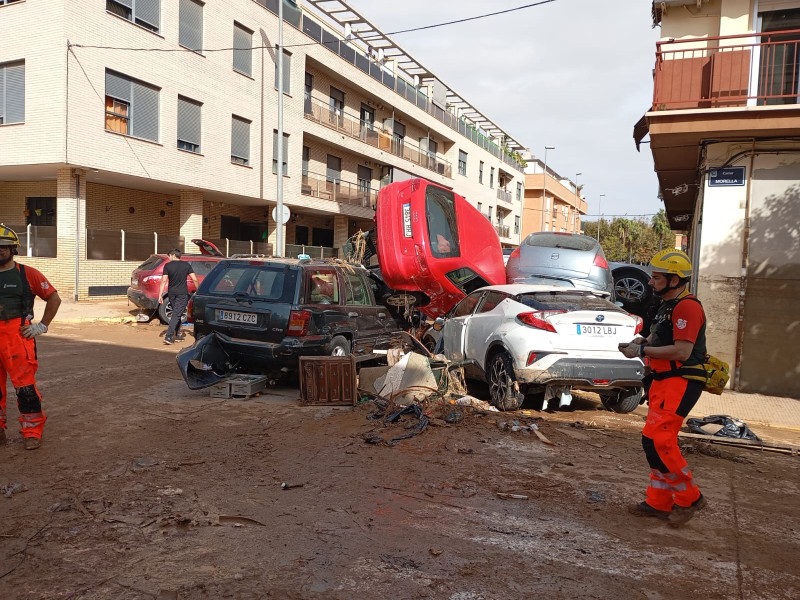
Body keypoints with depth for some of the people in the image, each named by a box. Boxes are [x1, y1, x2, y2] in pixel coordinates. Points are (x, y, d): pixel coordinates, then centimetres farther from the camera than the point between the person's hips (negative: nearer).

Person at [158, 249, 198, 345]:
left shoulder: (167, 266, 0)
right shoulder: (186, 265, 1)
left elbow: (164, 281, -5)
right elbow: (194, 279, -2)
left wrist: (160, 295, -3)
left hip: (171, 293, 2)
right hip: (182, 293, -2)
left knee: (176, 313, 17)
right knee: (177, 314, -5)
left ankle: (178, 335, 23)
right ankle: (168, 336, -15)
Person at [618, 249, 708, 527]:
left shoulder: (687, 306, -15)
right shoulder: (668, 305, 17)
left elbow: (682, 351, -23)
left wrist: (642, 351, -18)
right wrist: (645, 340, 9)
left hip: (681, 383, -11)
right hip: (665, 381, 11)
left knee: (656, 439, -15)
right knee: (660, 441, 12)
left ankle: (689, 497, 2)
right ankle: (659, 503, 21)